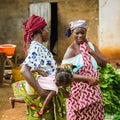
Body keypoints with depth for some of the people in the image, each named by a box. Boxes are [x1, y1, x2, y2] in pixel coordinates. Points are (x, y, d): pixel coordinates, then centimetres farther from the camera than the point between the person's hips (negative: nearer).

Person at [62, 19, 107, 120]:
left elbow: (103, 64, 0)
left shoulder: (91, 45, 7)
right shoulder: (72, 50, -10)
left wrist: (90, 51, -8)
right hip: (79, 90, -5)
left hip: (93, 90, 5)